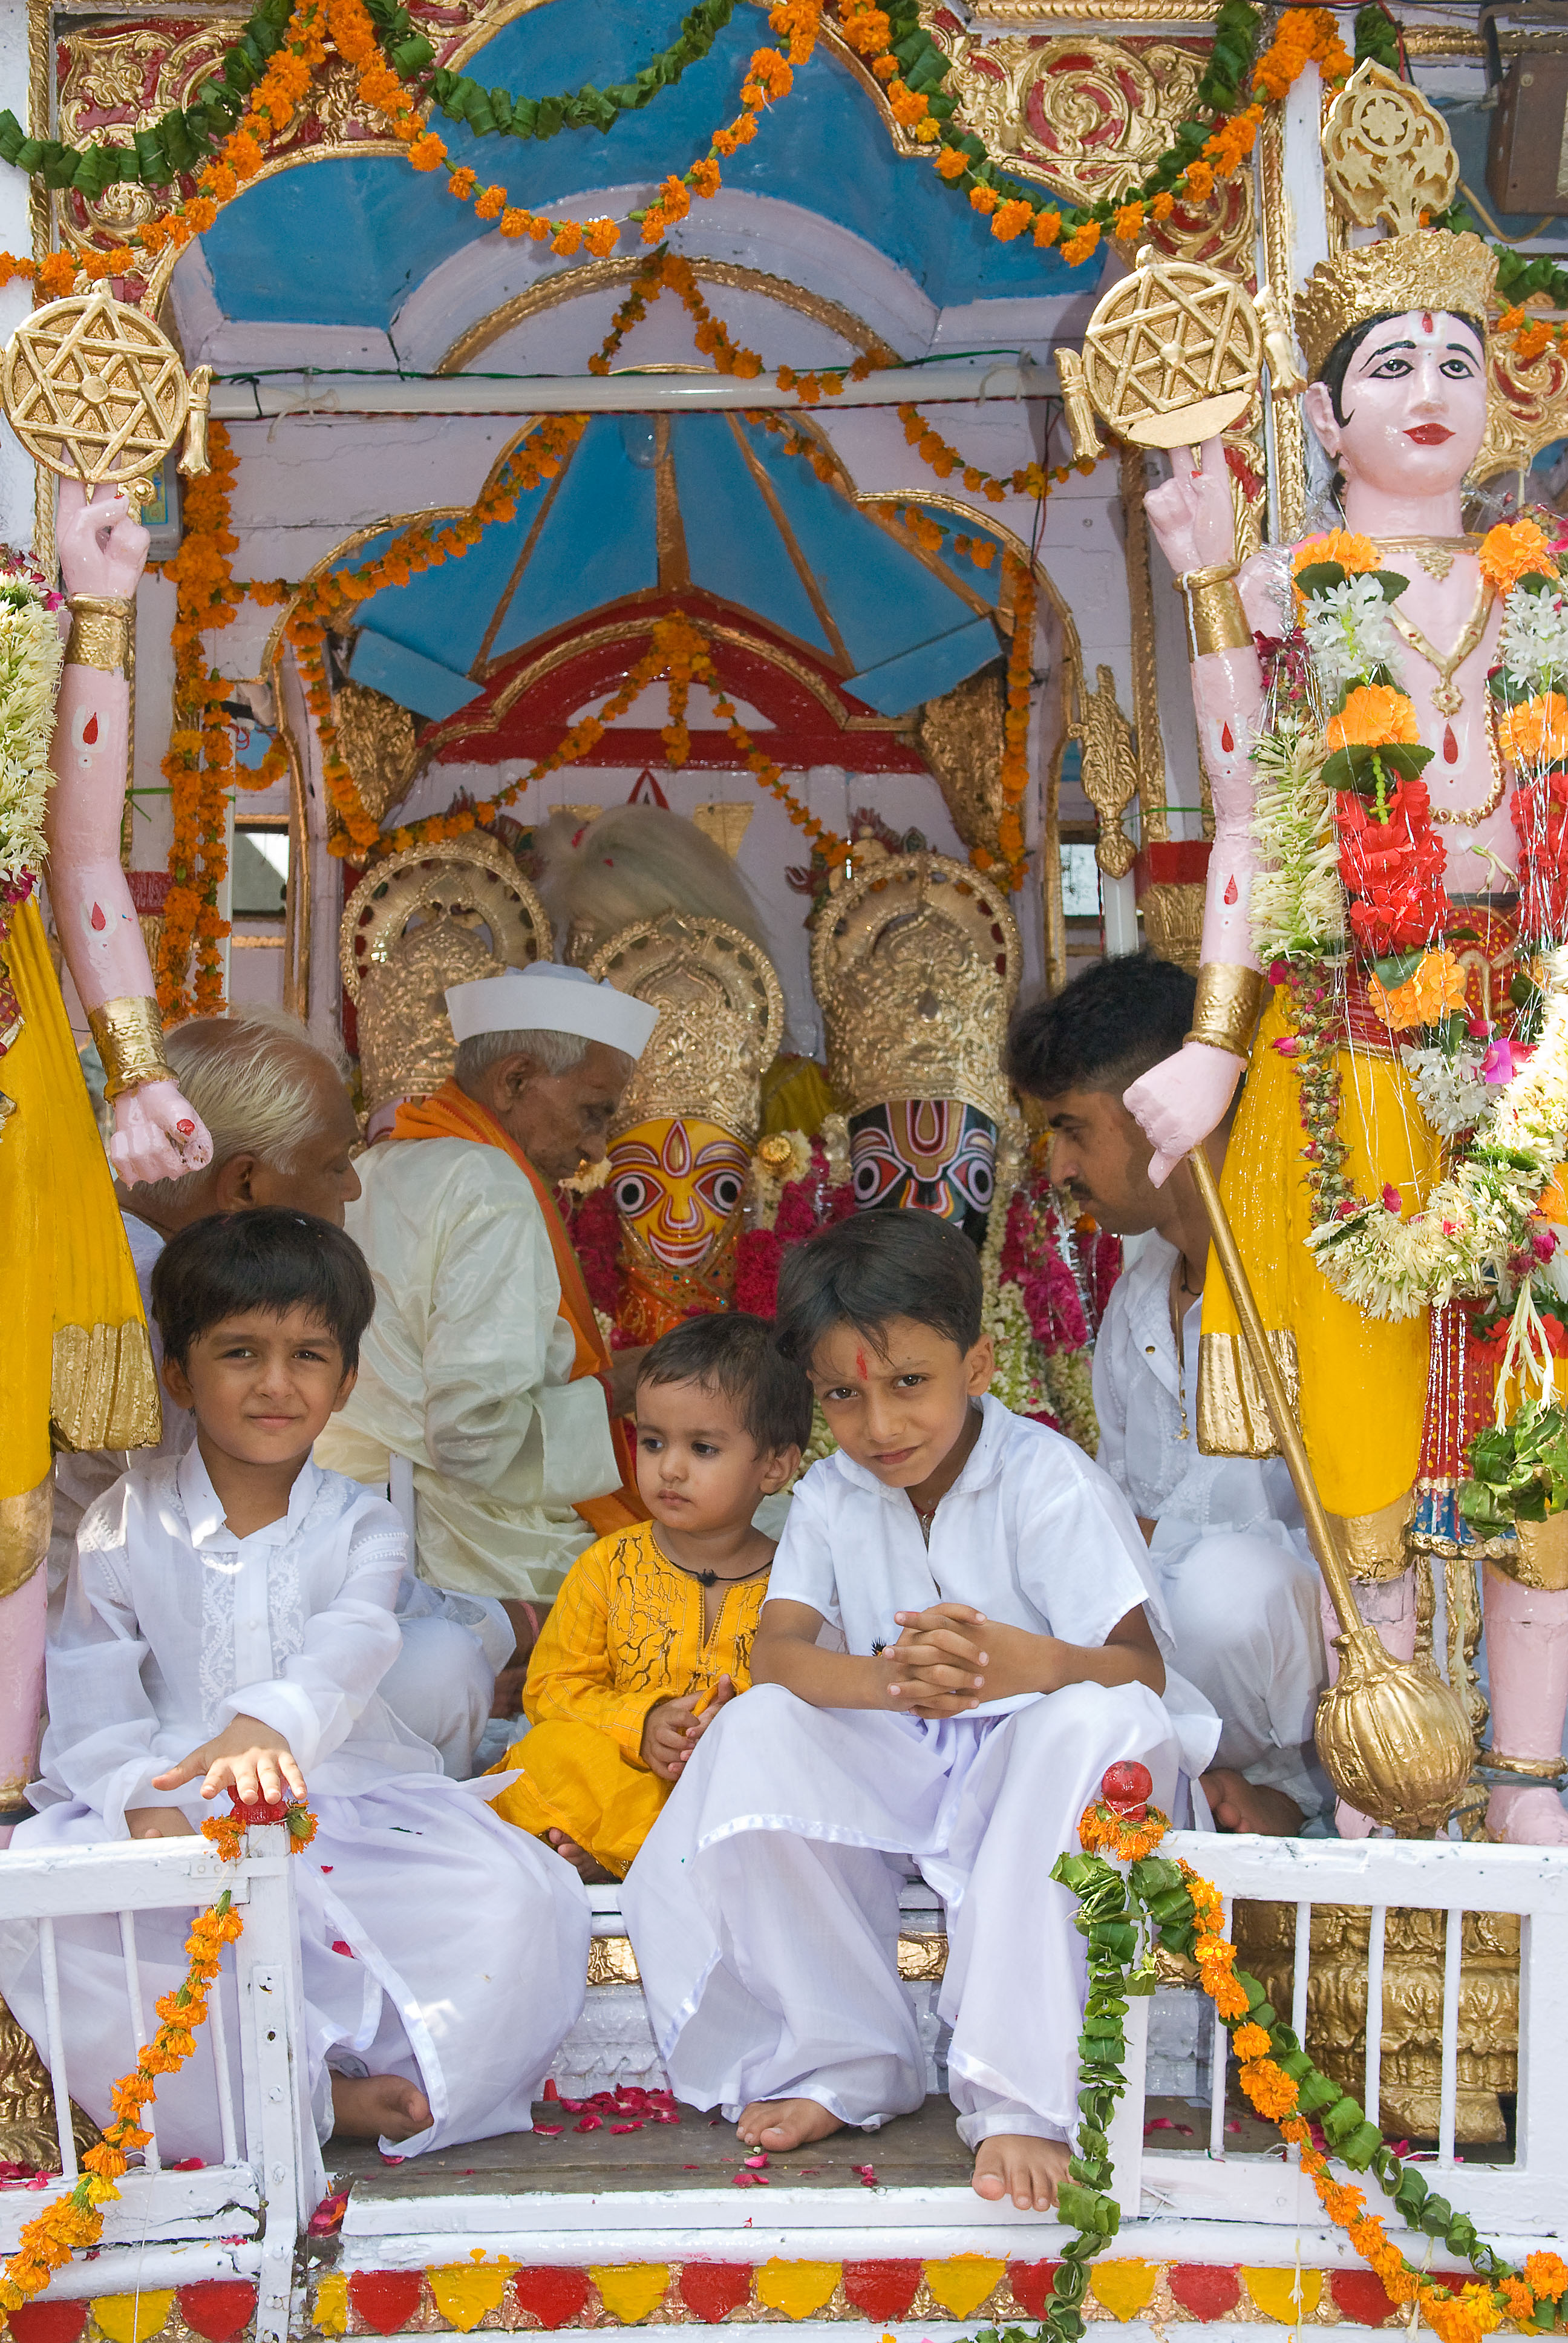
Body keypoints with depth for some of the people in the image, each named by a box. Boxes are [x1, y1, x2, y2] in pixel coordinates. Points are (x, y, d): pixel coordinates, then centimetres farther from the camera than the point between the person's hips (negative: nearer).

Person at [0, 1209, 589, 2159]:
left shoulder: (363, 1527, 5)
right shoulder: (127, 1525, 7)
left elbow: (347, 1656, -16)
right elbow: (92, 1696, -2)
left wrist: (268, 1724, -40)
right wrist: (146, 1801, -23)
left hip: (342, 1803, 0)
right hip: (173, 1819, 0)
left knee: (513, 1895, -25)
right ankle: (321, 2100, -29)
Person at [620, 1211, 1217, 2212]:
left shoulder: (1050, 1482, -15)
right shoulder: (831, 1498, 0)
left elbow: (1141, 1669, -25)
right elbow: (777, 1651, -13)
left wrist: (1019, 1661, -50)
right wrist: (890, 1680, -38)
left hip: (1029, 1764, -4)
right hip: (897, 1766, 4)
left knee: (1094, 1723, -37)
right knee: (758, 1730, -22)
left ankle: (1022, 2097, -34)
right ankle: (846, 2063, -10)